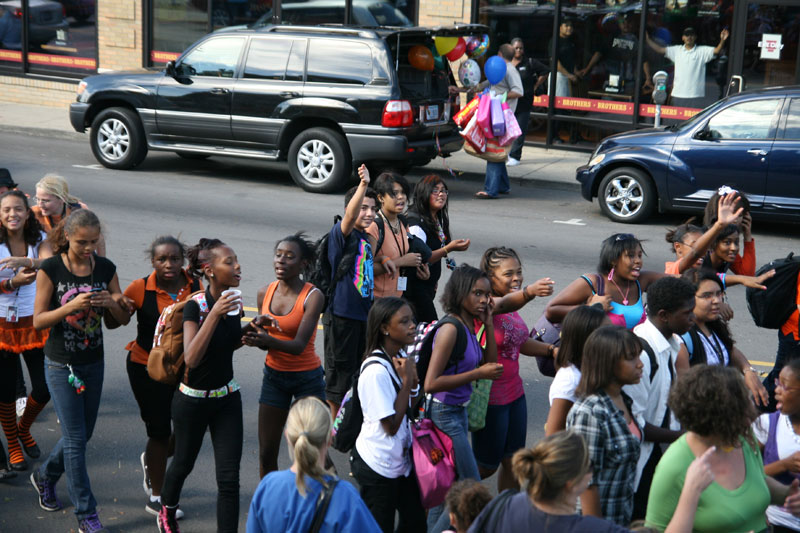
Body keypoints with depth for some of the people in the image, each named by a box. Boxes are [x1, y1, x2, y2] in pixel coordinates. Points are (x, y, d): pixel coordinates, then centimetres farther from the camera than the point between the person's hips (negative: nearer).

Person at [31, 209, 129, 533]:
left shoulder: (105, 268, -1)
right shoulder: (50, 269, -12)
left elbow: (123, 319, 3)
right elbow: (38, 321, -12)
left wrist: (112, 303, -19)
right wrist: (71, 306, -27)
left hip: (93, 362, 5)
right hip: (61, 364, -5)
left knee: (83, 432, 15)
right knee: (76, 438, -3)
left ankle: (45, 476, 43)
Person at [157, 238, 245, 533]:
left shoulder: (234, 301, -4)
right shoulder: (195, 306, -21)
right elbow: (191, 358, -33)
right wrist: (214, 314, -38)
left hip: (227, 398, 4)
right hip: (193, 399, -4)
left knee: (229, 477, -3)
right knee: (184, 462, 20)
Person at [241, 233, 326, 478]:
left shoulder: (312, 296, -16)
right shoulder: (264, 293, -1)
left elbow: (299, 345, -24)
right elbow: (265, 341, 4)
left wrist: (268, 340, -42)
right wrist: (256, 337, -19)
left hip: (307, 377, -4)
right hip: (274, 375, 5)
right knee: (266, 453, 7)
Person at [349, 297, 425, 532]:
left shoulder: (401, 357, 2)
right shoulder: (376, 371, -25)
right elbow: (391, 425, -23)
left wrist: (412, 381, -8)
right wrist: (406, 379, -19)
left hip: (402, 459, 8)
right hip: (377, 466, -8)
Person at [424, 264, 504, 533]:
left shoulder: (468, 325, 5)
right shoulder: (450, 328, -21)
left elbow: (490, 364, 10)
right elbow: (431, 383, -25)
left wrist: (488, 324, 1)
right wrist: (478, 373, -22)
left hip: (458, 412, 9)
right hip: (445, 414, -9)